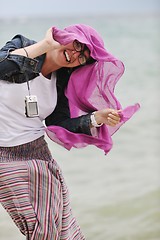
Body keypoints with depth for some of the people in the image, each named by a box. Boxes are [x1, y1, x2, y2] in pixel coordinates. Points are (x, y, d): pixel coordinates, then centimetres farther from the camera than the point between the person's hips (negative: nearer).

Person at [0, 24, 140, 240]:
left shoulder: (60, 82, 8)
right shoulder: (21, 46, -8)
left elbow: (59, 126, 6)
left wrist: (99, 117, -6)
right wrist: (46, 45, -25)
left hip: (39, 154, 6)